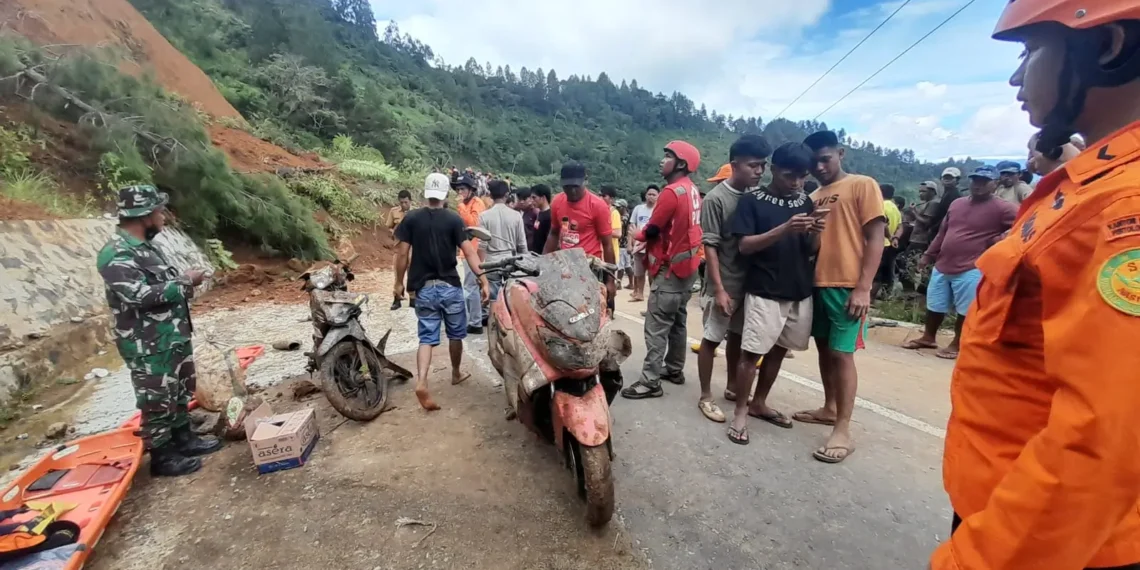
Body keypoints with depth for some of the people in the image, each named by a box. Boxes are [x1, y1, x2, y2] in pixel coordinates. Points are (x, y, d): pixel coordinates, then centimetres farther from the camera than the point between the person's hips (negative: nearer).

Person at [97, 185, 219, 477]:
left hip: (175, 336, 9)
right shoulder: (115, 254, -20)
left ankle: (184, 438, 35)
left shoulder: (146, 246, 9)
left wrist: (185, 281, 0)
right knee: (157, 400, 4)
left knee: (181, 391, 20)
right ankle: (162, 456, 18)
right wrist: (184, 282, -18)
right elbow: (142, 295, -28)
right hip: (148, 346, -9)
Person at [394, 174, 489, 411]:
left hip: (423, 288, 2)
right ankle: (456, 373, 34)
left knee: (427, 338, 6)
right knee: (455, 334, 17)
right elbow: (469, 251, -13)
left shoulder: (411, 218, 0)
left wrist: (399, 282, 9)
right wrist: (483, 281, -12)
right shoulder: (454, 219, -6)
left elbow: (402, 253, -2)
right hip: (450, 286, -1)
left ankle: (421, 382, -12)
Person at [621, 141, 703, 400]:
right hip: (687, 265, 10)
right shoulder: (692, 190, 11)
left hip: (670, 268, -10)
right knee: (677, 321, 17)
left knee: (656, 326, -6)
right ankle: (674, 369, 29)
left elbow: (652, 229, -15)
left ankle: (651, 382, -2)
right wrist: (649, 238, 6)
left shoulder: (672, 191, -18)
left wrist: (639, 235, 6)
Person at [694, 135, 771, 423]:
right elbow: (710, 246, -14)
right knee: (711, 339, 3)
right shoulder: (715, 199, -12)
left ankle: (731, 387, 34)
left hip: (749, 281, 6)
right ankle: (705, 397, 16)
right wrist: (719, 289, -18)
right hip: (724, 284, -6)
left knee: (737, 337, 17)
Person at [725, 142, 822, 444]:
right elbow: (745, 246, -12)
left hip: (800, 292, 6)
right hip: (764, 292, -5)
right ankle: (741, 411, 8)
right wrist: (784, 229, -24)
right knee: (752, 351, -7)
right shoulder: (753, 201, -4)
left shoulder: (805, 202, 10)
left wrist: (815, 233, -12)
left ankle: (759, 403, 28)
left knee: (779, 350, 13)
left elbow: (811, 250, 10)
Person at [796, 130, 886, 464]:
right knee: (824, 348, 13)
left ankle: (843, 431, 2)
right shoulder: (814, 197, 15)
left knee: (841, 353, -6)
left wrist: (863, 287, -15)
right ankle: (829, 409, 29)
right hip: (817, 283, 7)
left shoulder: (863, 186, -2)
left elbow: (875, 238, -9)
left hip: (848, 286, -6)